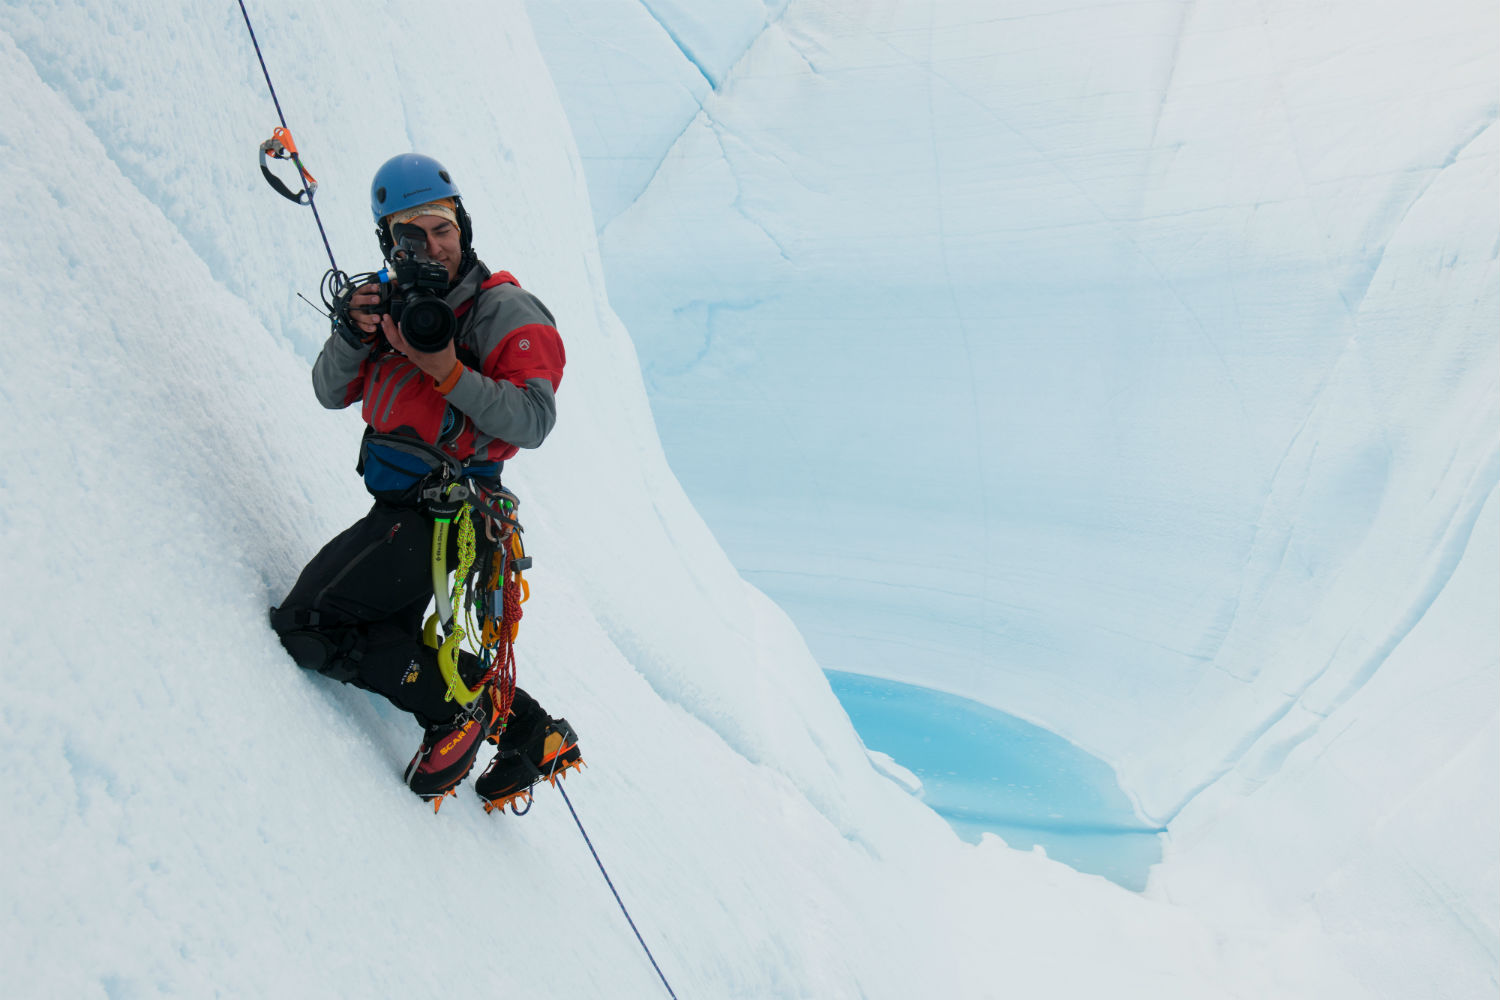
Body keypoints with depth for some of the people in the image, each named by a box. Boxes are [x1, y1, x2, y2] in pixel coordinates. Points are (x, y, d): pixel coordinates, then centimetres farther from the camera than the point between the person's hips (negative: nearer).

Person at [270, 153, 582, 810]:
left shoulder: (503, 308, -8)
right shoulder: (398, 303, 13)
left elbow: (534, 421, -18)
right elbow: (330, 393, 10)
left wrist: (448, 372, -24)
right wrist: (353, 335, -10)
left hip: (443, 512, -9)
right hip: (398, 508, 9)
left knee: (306, 625, -11)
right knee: (388, 642, 17)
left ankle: (461, 702, -4)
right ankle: (526, 730, 19)